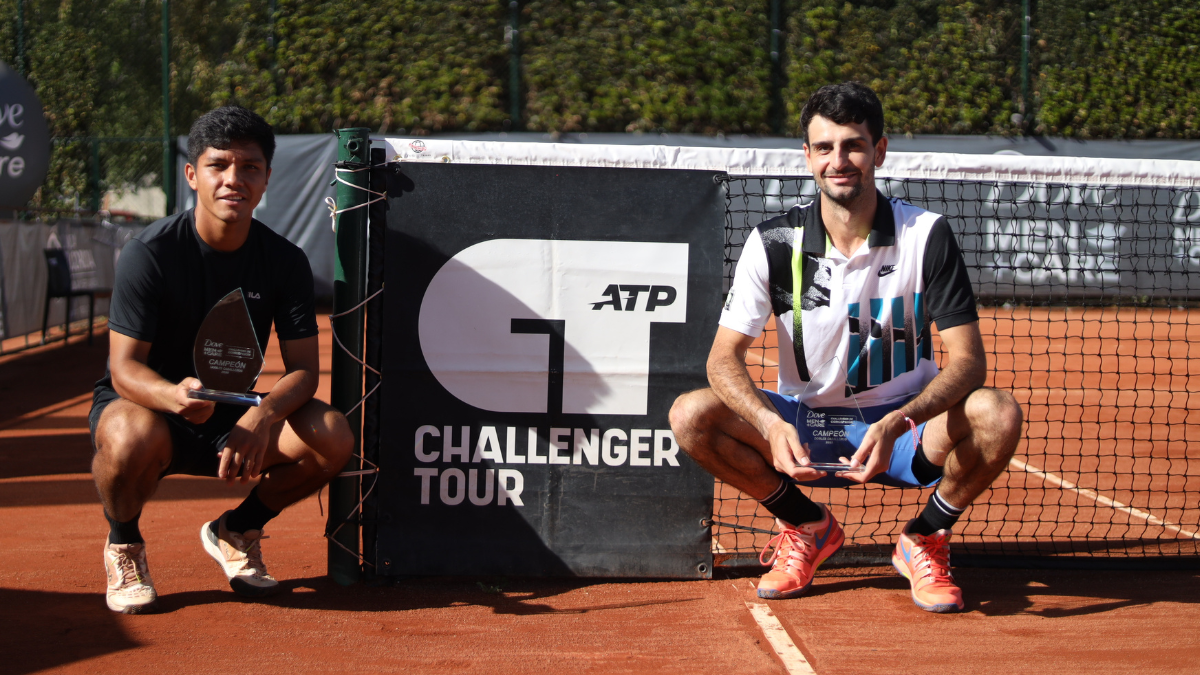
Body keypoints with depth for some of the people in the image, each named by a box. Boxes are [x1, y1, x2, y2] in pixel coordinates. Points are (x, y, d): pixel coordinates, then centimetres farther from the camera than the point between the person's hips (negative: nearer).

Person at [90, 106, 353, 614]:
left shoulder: (286, 261, -5)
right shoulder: (149, 252, -17)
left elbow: (304, 369, -9)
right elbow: (125, 367, -20)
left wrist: (264, 414, -33)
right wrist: (174, 396, -45)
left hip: (237, 415, 4)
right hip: (146, 401, -3)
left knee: (333, 436, -23)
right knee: (133, 436, -40)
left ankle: (236, 531, 6)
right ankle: (124, 544, -4)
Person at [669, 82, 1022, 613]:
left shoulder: (926, 235, -11)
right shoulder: (774, 243, -8)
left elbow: (968, 360, -16)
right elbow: (724, 357, -11)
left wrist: (895, 424, -35)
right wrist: (772, 425, -32)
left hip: (903, 426, -1)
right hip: (805, 432, 1)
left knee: (998, 415, -30)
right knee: (691, 415, -23)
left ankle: (925, 539, 0)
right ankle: (808, 527, 3)